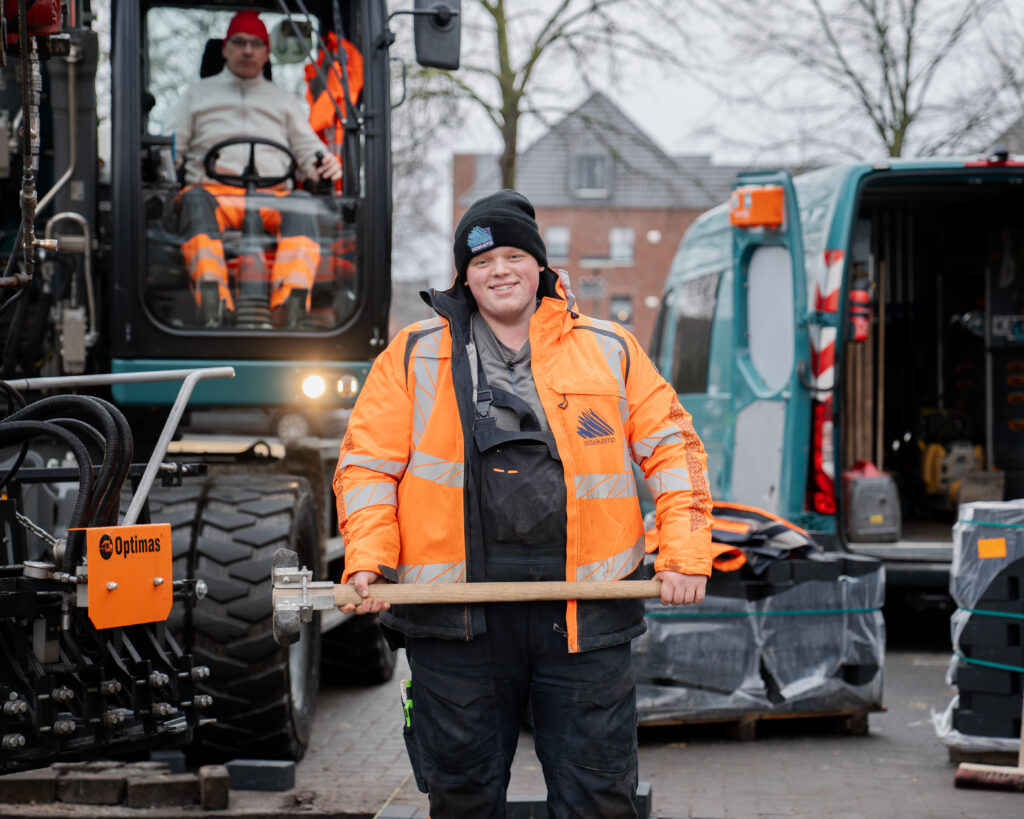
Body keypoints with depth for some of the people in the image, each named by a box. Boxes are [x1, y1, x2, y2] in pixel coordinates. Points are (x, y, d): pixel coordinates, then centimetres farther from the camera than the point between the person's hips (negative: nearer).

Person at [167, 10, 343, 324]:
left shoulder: (284, 101, 33)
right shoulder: (198, 92, 29)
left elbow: (307, 148, 25)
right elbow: (172, 144, 22)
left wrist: (324, 164, 0)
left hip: (272, 195, 1)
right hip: (212, 189, -1)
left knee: (300, 205, -36)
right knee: (194, 201, -39)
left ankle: (292, 304, -57)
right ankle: (213, 303, -59)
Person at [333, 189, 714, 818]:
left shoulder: (611, 350, 10)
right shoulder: (415, 356, 8)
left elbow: (673, 446, 10)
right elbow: (368, 463, 6)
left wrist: (684, 554, -1)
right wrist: (368, 561, -8)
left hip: (583, 617, 0)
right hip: (456, 618, 0)